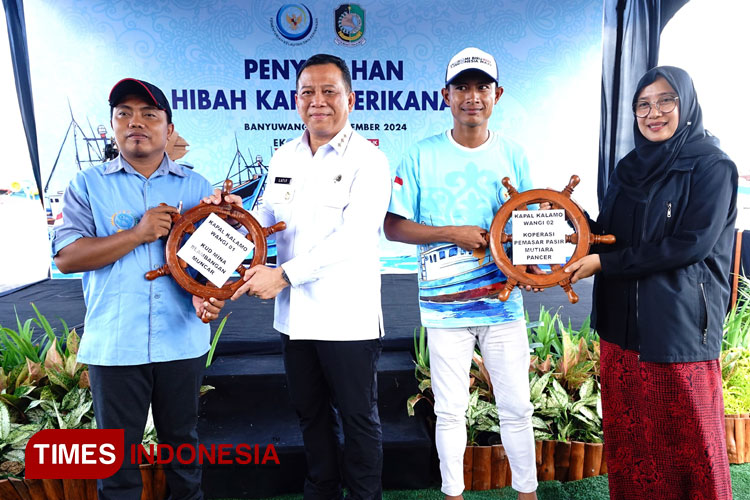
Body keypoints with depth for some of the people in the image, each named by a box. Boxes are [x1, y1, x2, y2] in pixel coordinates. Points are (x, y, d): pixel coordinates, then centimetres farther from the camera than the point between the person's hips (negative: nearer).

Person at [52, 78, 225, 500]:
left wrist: (207, 295, -18)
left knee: (182, 441, 18)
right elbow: (66, 256, -7)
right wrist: (139, 233, -17)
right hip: (114, 343, -1)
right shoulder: (89, 185, 3)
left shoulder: (196, 186, 5)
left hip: (182, 340, 1)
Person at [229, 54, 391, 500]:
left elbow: (353, 236, -21)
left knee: (358, 419, 10)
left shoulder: (368, 160, -10)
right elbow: (270, 215, 15)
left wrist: (284, 275, -24)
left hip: (348, 317, -6)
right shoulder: (284, 157, 10)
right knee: (311, 414, 21)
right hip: (296, 314, 6)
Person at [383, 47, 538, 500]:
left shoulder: (513, 155, 4)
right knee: (450, 411, 11)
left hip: (503, 302, 2)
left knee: (517, 407, 12)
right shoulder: (423, 156, -2)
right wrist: (454, 233, -15)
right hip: (445, 305, -1)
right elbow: (394, 226, -4)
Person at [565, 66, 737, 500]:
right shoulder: (629, 168, 11)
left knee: (685, 439, 8)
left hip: (679, 325, -5)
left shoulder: (712, 167, -7)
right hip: (622, 320, 6)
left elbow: (690, 245, -16)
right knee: (628, 435, 14)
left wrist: (604, 264, -17)